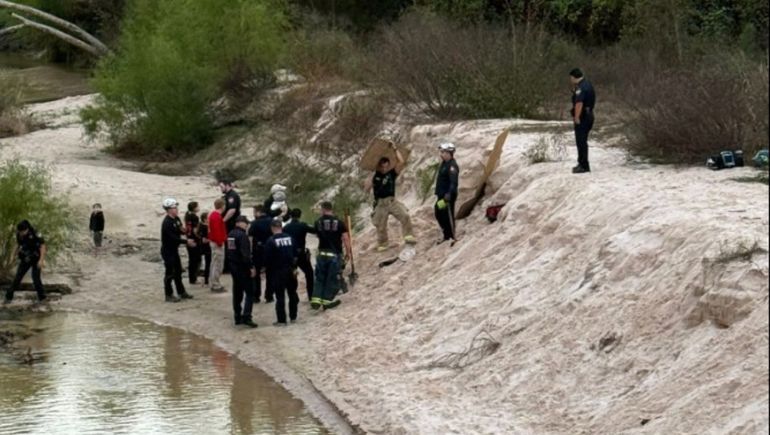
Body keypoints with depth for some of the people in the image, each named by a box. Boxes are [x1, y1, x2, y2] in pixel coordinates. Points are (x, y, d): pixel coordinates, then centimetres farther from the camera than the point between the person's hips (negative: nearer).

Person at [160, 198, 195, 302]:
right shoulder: (167, 223, -23)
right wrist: (186, 242, -25)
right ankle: (169, 295, 7)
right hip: (167, 251, -9)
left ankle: (181, 292, 27)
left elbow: (179, 231, 14)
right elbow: (173, 237, -27)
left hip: (174, 249, 9)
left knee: (178, 271, 16)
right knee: (170, 273, -2)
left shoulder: (176, 219, 5)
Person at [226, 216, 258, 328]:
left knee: (237, 292, 15)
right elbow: (245, 254, -23)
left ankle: (237, 317, 18)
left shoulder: (230, 234, 10)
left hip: (233, 266, 9)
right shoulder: (242, 235, -19)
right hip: (242, 268, -9)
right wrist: (251, 267, -19)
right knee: (249, 292, -6)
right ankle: (246, 317, -16)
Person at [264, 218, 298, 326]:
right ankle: (293, 317, 23)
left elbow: (267, 258, -11)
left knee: (280, 296, 0)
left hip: (278, 272, -4)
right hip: (290, 270, 4)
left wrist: (267, 268, 5)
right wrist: (294, 267, 9)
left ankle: (281, 320, 0)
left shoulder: (271, 241, -13)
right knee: (292, 293, 17)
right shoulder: (290, 238, 1)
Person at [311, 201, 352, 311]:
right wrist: (348, 252, 2)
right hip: (335, 254, -2)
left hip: (322, 253, 2)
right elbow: (346, 238, -7)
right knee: (332, 279, 7)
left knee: (320, 277, 13)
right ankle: (327, 300, 9)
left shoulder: (318, 222, -1)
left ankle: (316, 300, 5)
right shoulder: (339, 222, -6)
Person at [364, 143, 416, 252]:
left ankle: (408, 236, -16)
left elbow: (401, 162, -9)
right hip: (380, 203, 0)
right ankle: (382, 245, 21)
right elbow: (366, 189, -8)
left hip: (392, 201, 0)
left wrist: (395, 149, -5)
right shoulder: (374, 176, 0)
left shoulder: (392, 173, 2)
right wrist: (372, 177, -10)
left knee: (405, 215, -21)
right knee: (381, 226, 6)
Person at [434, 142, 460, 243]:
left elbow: (453, 183, -27)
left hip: (448, 196, -10)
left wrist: (448, 195, -35)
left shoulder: (452, 166, -18)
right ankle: (447, 236, 27)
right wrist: (438, 193, 24)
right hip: (441, 195, 10)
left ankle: (451, 238, 2)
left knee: (448, 216, -5)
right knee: (438, 213, 16)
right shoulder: (444, 163, 13)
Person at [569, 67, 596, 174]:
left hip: (582, 117, -10)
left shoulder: (581, 87, -18)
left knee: (581, 142, -6)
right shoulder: (587, 84, 15)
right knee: (582, 141, 19)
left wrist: (576, 117, -26)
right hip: (588, 115, 10)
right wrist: (574, 87, 14)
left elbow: (579, 103, -27)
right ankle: (582, 163, 27)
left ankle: (584, 166, -6)